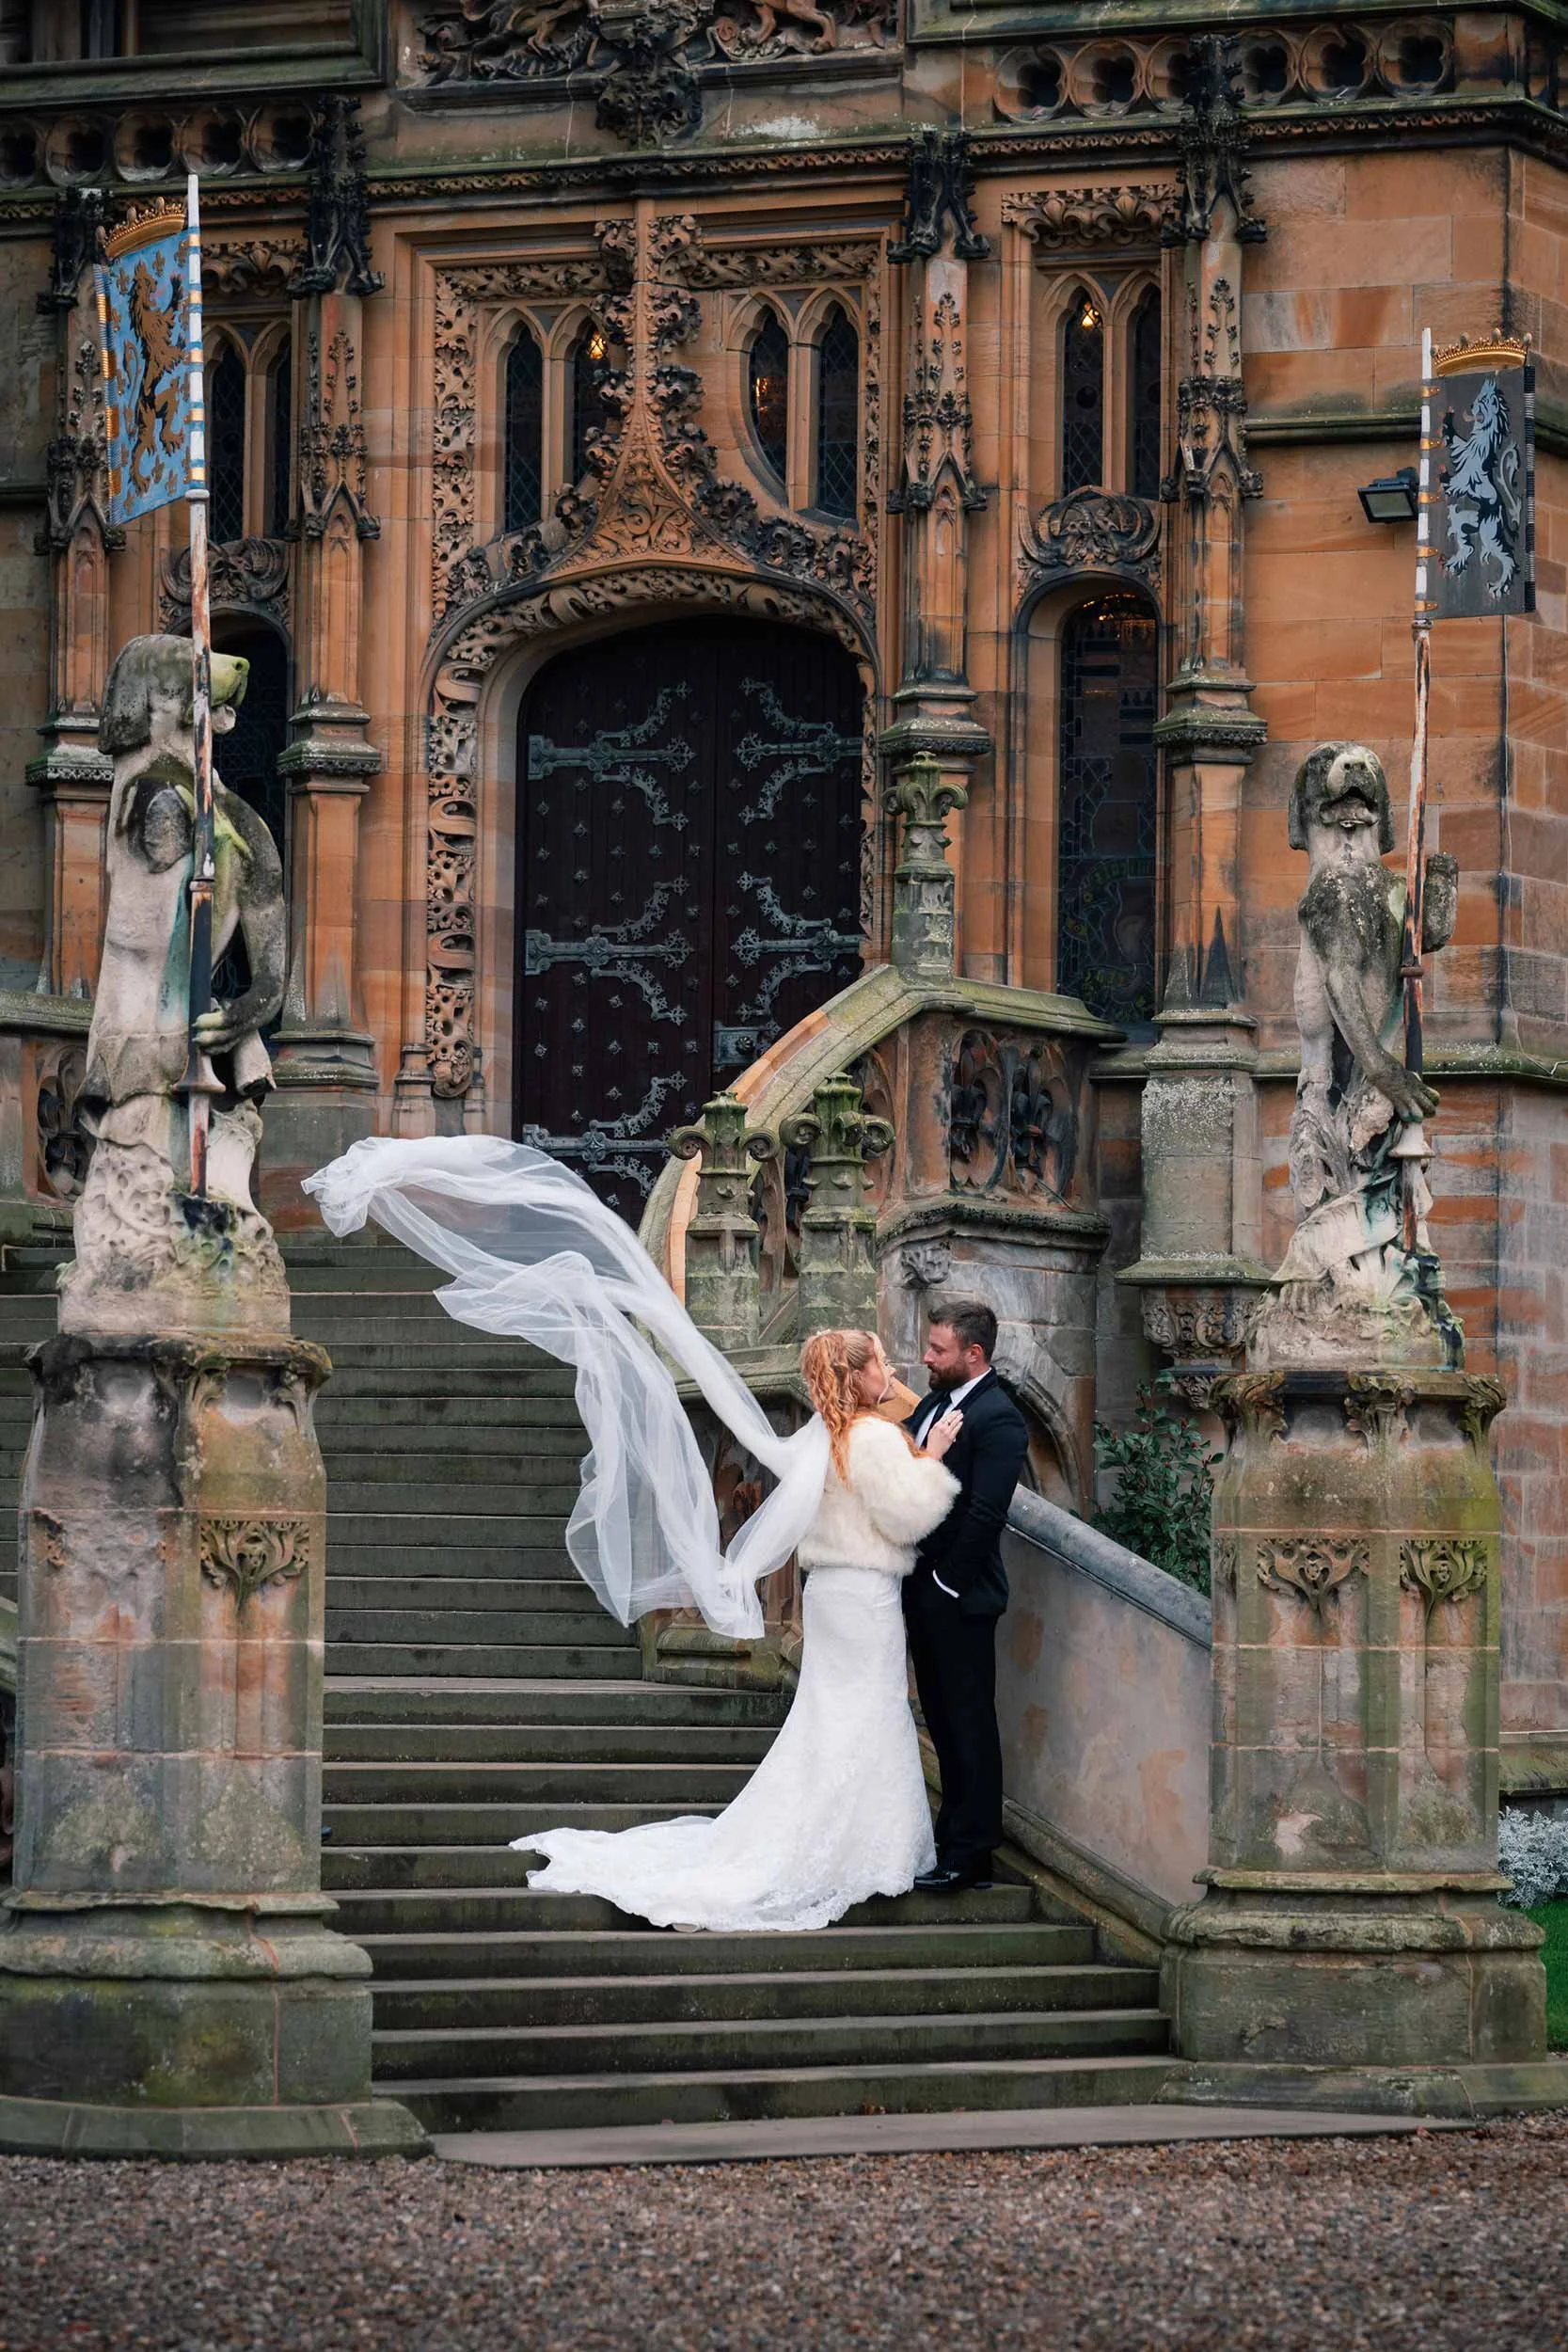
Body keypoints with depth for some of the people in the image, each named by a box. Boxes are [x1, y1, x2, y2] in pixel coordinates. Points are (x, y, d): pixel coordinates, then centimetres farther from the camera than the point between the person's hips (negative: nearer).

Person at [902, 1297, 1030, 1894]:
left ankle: (969, 1855, 1)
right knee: (943, 1718, 14)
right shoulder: (933, 1404, 13)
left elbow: (984, 1513, -20)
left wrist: (947, 1582, -17)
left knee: (968, 1725, -3)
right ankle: (956, 1838, 22)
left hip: (959, 1597, -9)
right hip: (922, 1588, 9)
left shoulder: (997, 1419, -15)